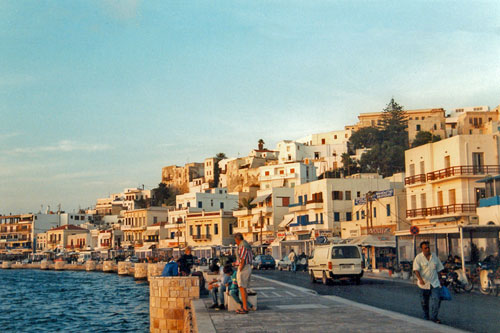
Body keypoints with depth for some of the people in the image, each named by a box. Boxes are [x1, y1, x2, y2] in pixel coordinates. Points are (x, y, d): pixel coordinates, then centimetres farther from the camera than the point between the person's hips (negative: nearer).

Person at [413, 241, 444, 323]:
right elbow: (416, 270, -16)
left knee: (436, 299, -12)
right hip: (424, 283, -2)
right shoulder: (418, 258, -6)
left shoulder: (434, 257, 8)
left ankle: (434, 317, -5)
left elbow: (438, 270, 15)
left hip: (435, 283, 2)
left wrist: (439, 281, 14)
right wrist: (420, 279, -31)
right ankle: (426, 317, 24)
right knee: (424, 302, 8)